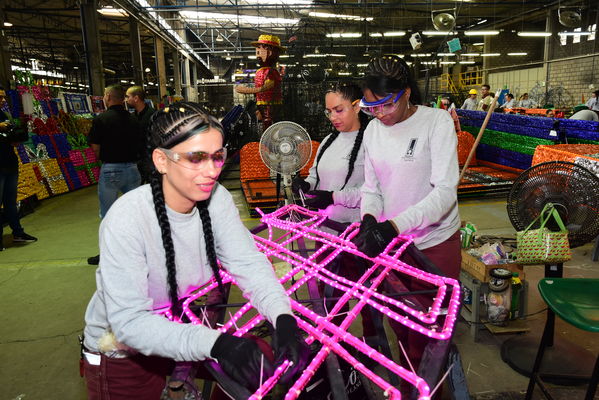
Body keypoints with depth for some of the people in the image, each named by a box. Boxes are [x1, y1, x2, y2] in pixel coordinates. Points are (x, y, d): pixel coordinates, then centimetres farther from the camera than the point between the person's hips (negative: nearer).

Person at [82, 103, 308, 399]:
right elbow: (129, 322, -32)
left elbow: (250, 263, -20)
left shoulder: (216, 199, -16)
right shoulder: (127, 219, -31)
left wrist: (284, 318, -37)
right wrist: (215, 343, -45)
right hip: (121, 353, -4)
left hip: (180, 330, 4)